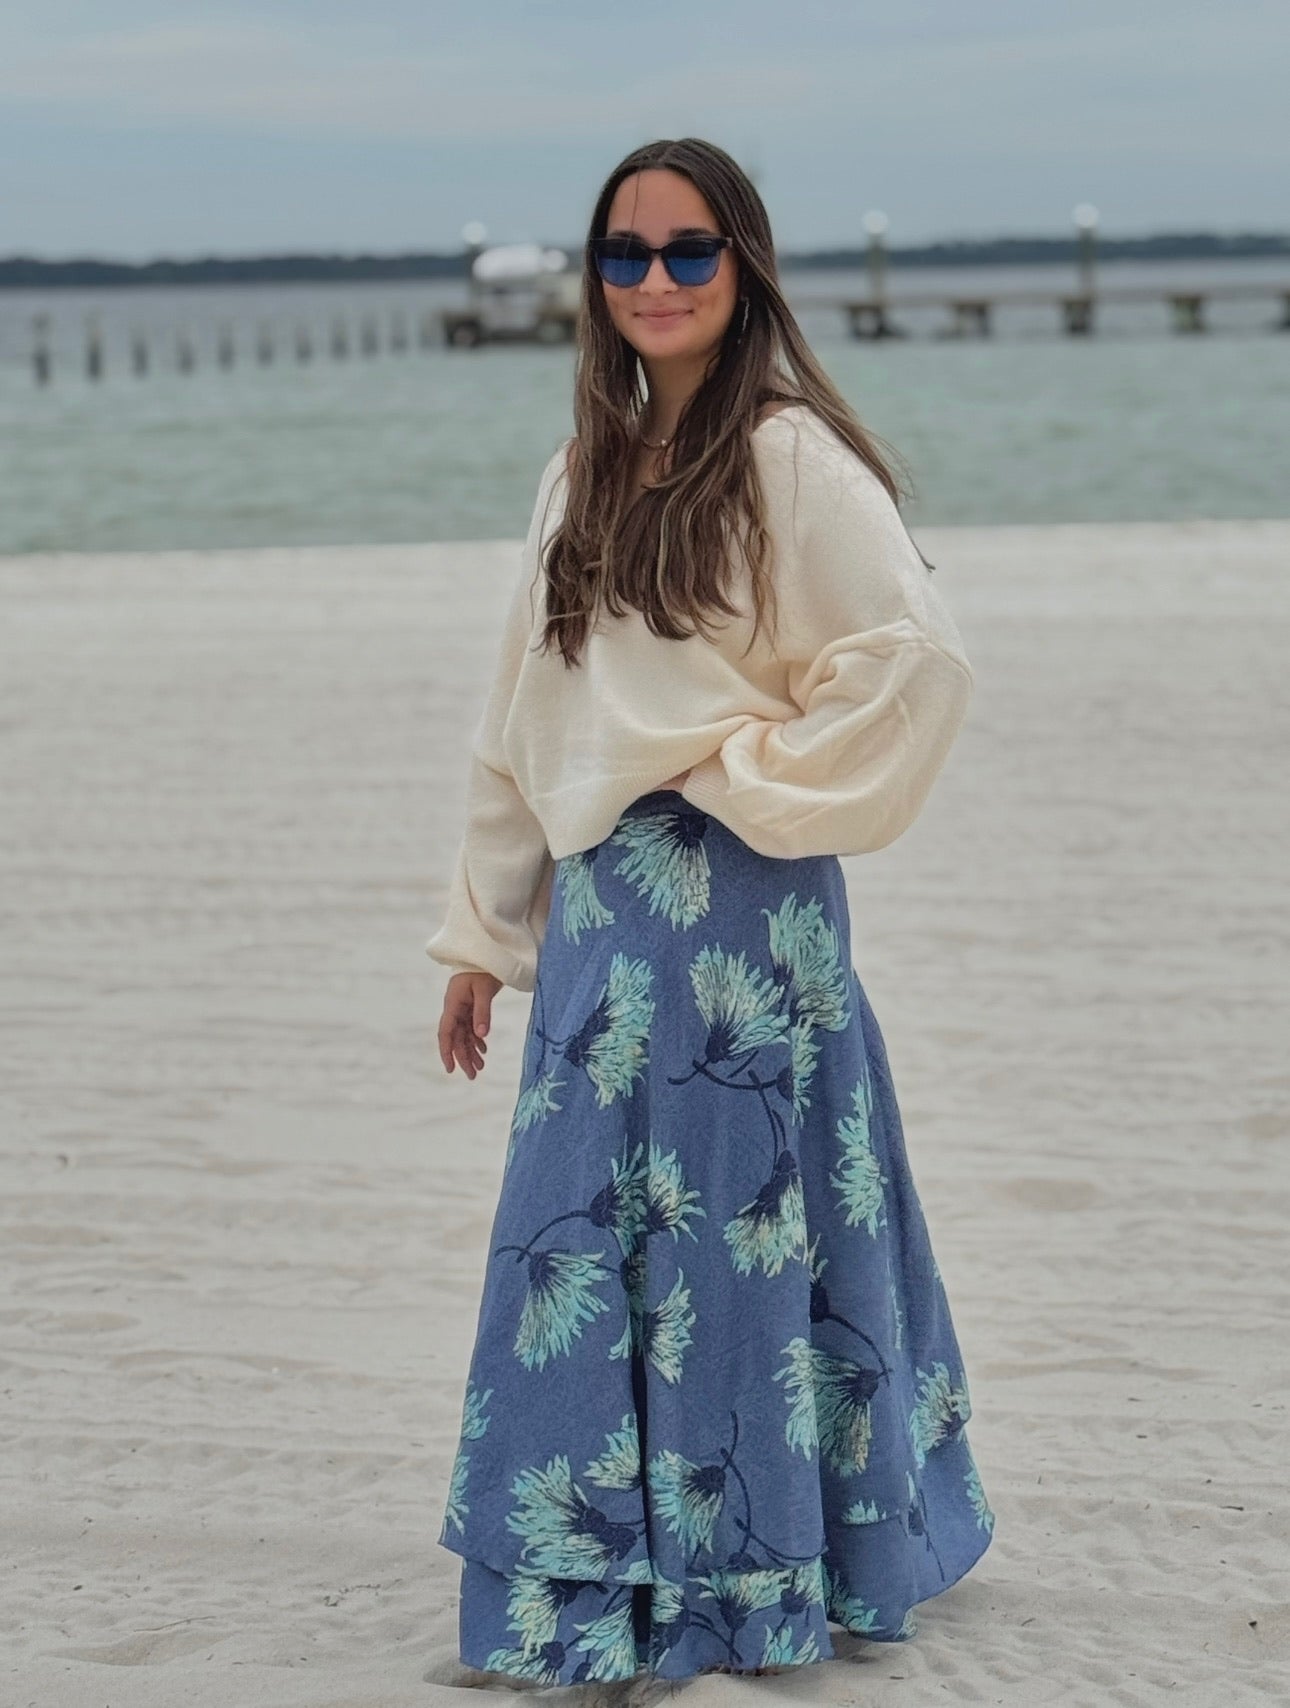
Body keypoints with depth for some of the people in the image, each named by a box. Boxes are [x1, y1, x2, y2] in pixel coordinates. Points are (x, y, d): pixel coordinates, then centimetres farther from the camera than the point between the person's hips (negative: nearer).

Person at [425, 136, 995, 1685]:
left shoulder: (790, 456, -8)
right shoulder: (586, 475, 13)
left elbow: (919, 657, -17)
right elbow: (523, 719, 16)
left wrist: (758, 772, -10)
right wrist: (483, 933, 16)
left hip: (734, 907, -7)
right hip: (597, 906, 7)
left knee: (730, 1235, 0)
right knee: (582, 1245, 10)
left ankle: (736, 1583, 12)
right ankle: (598, 1580, 22)